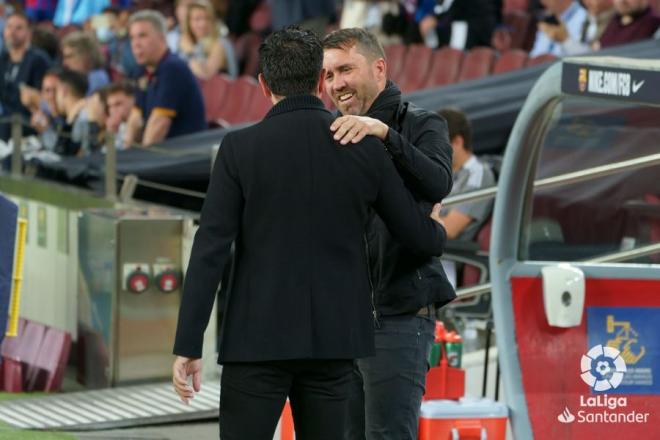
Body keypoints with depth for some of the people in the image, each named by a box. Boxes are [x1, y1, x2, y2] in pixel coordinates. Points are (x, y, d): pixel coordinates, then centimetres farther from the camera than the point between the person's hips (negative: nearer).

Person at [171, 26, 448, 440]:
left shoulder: (241, 148, -7)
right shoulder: (366, 148, 2)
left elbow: (210, 251, -10)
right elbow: (421, 236, 10)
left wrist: (188, 346, -7)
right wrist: (437, 231, 35)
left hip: (259, 339, -3)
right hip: (334, 339, 3)